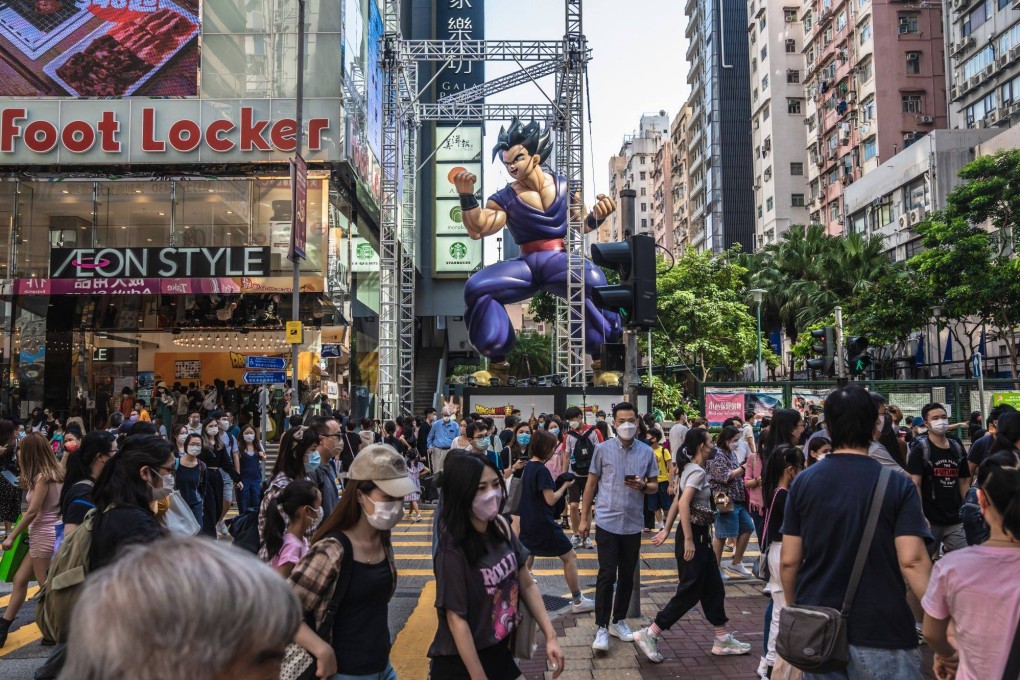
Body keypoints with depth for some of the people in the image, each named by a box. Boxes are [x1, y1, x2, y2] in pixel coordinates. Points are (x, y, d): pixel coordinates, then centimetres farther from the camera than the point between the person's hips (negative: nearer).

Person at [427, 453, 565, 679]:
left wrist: (550, 636, -2)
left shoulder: (501, 529, -4)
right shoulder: (453, 551, -23)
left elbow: (527, 585, 4)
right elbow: (457, 620, -20)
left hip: (499, 652, 6)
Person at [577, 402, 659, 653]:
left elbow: (655, 486, 9)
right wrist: (584, 518, 2)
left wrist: (642, 486, -14)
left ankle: (618, 621, 28)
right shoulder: (603, 449, -3)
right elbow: (591, 484, 3)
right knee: (607, 576, -4)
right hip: (607, 522, -2)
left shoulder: (647, 452, 2)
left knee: (627, 576, 12)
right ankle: (601, 628, 8)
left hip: (633, 524, 3)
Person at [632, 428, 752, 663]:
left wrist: (666, 530, 14)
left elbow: (676, 502, 13)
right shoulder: (697, 471, -18)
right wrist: (688, 539, -28)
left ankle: (722, 640, 25)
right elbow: (683, 503, -29)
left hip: (700, 536, 10)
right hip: (694, 535, -10)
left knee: (714, 588, 15)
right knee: (690, 591, -4)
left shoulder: (690, 469, 12)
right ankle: (649, 635, 1)